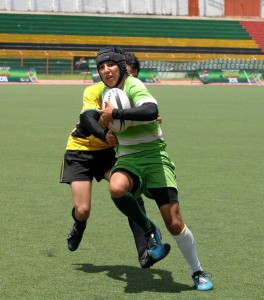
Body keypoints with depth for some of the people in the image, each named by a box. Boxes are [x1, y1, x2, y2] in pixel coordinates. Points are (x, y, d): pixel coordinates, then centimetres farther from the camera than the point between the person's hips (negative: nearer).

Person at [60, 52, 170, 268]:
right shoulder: (93, 92, -18)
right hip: (80, 152, -2)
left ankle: (144, 253, -29)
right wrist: (105, 135, -56)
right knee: (83, 210, -8)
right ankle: (79, 226, 34)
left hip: (108, 152, 2)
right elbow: (89, 119, -35)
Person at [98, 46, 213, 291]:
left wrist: (115, 114, -29)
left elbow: (151, 111, -36)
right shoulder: (106, 91, 12)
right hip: (127, 159, 5)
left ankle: (197, 272, 11)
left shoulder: (133, 86, -13)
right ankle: (148, 229, -8)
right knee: (116, 188, -34)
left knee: (174, 222, -11)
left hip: (153, 156, -5)